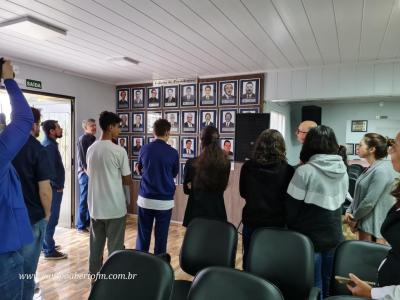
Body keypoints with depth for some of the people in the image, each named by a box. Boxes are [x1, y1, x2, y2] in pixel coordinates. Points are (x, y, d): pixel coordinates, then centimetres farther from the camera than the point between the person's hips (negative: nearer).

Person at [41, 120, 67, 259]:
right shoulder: (49, 146, -19)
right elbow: (49, 170, -24)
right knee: (51, 219, -1)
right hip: (54, 188, -10)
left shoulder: (49, 143, 12)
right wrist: (58, 185, -14)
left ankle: (46, 244, 32)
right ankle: (49, 251, 8)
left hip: (52, 187, 10)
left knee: (48, 218, 19)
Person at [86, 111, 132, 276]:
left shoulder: (91, 149, 5)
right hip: (114, 207, -6)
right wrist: (128, 181, 13)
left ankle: (94, 275, 32)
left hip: (95, 206, 7)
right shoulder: (119, 151, -16)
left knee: (96, 244, 18)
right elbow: (127, 180, -9)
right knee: (115, 246, 7)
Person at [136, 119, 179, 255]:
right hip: (165, 201, -2)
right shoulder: (173, 152, -7)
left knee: (143, 236, 12)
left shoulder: (144, 149, -1)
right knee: (161, 237, 8)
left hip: (145, 199, 2)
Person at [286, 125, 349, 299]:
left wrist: (292, 230, 5)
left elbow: (291, 209, -12)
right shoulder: (343, 172, 1)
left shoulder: (305, 171, -18)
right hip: (334, 239, 6)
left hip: (310, 239, -5)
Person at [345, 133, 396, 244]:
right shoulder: (371, 168, 10)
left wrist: (354, 217, -10)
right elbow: (359, 193, 13)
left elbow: (370, 201, -22)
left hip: (374, 224, -9)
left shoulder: (381, 171, -21)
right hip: (364, 221, 9)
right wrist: (349, 211, 3)